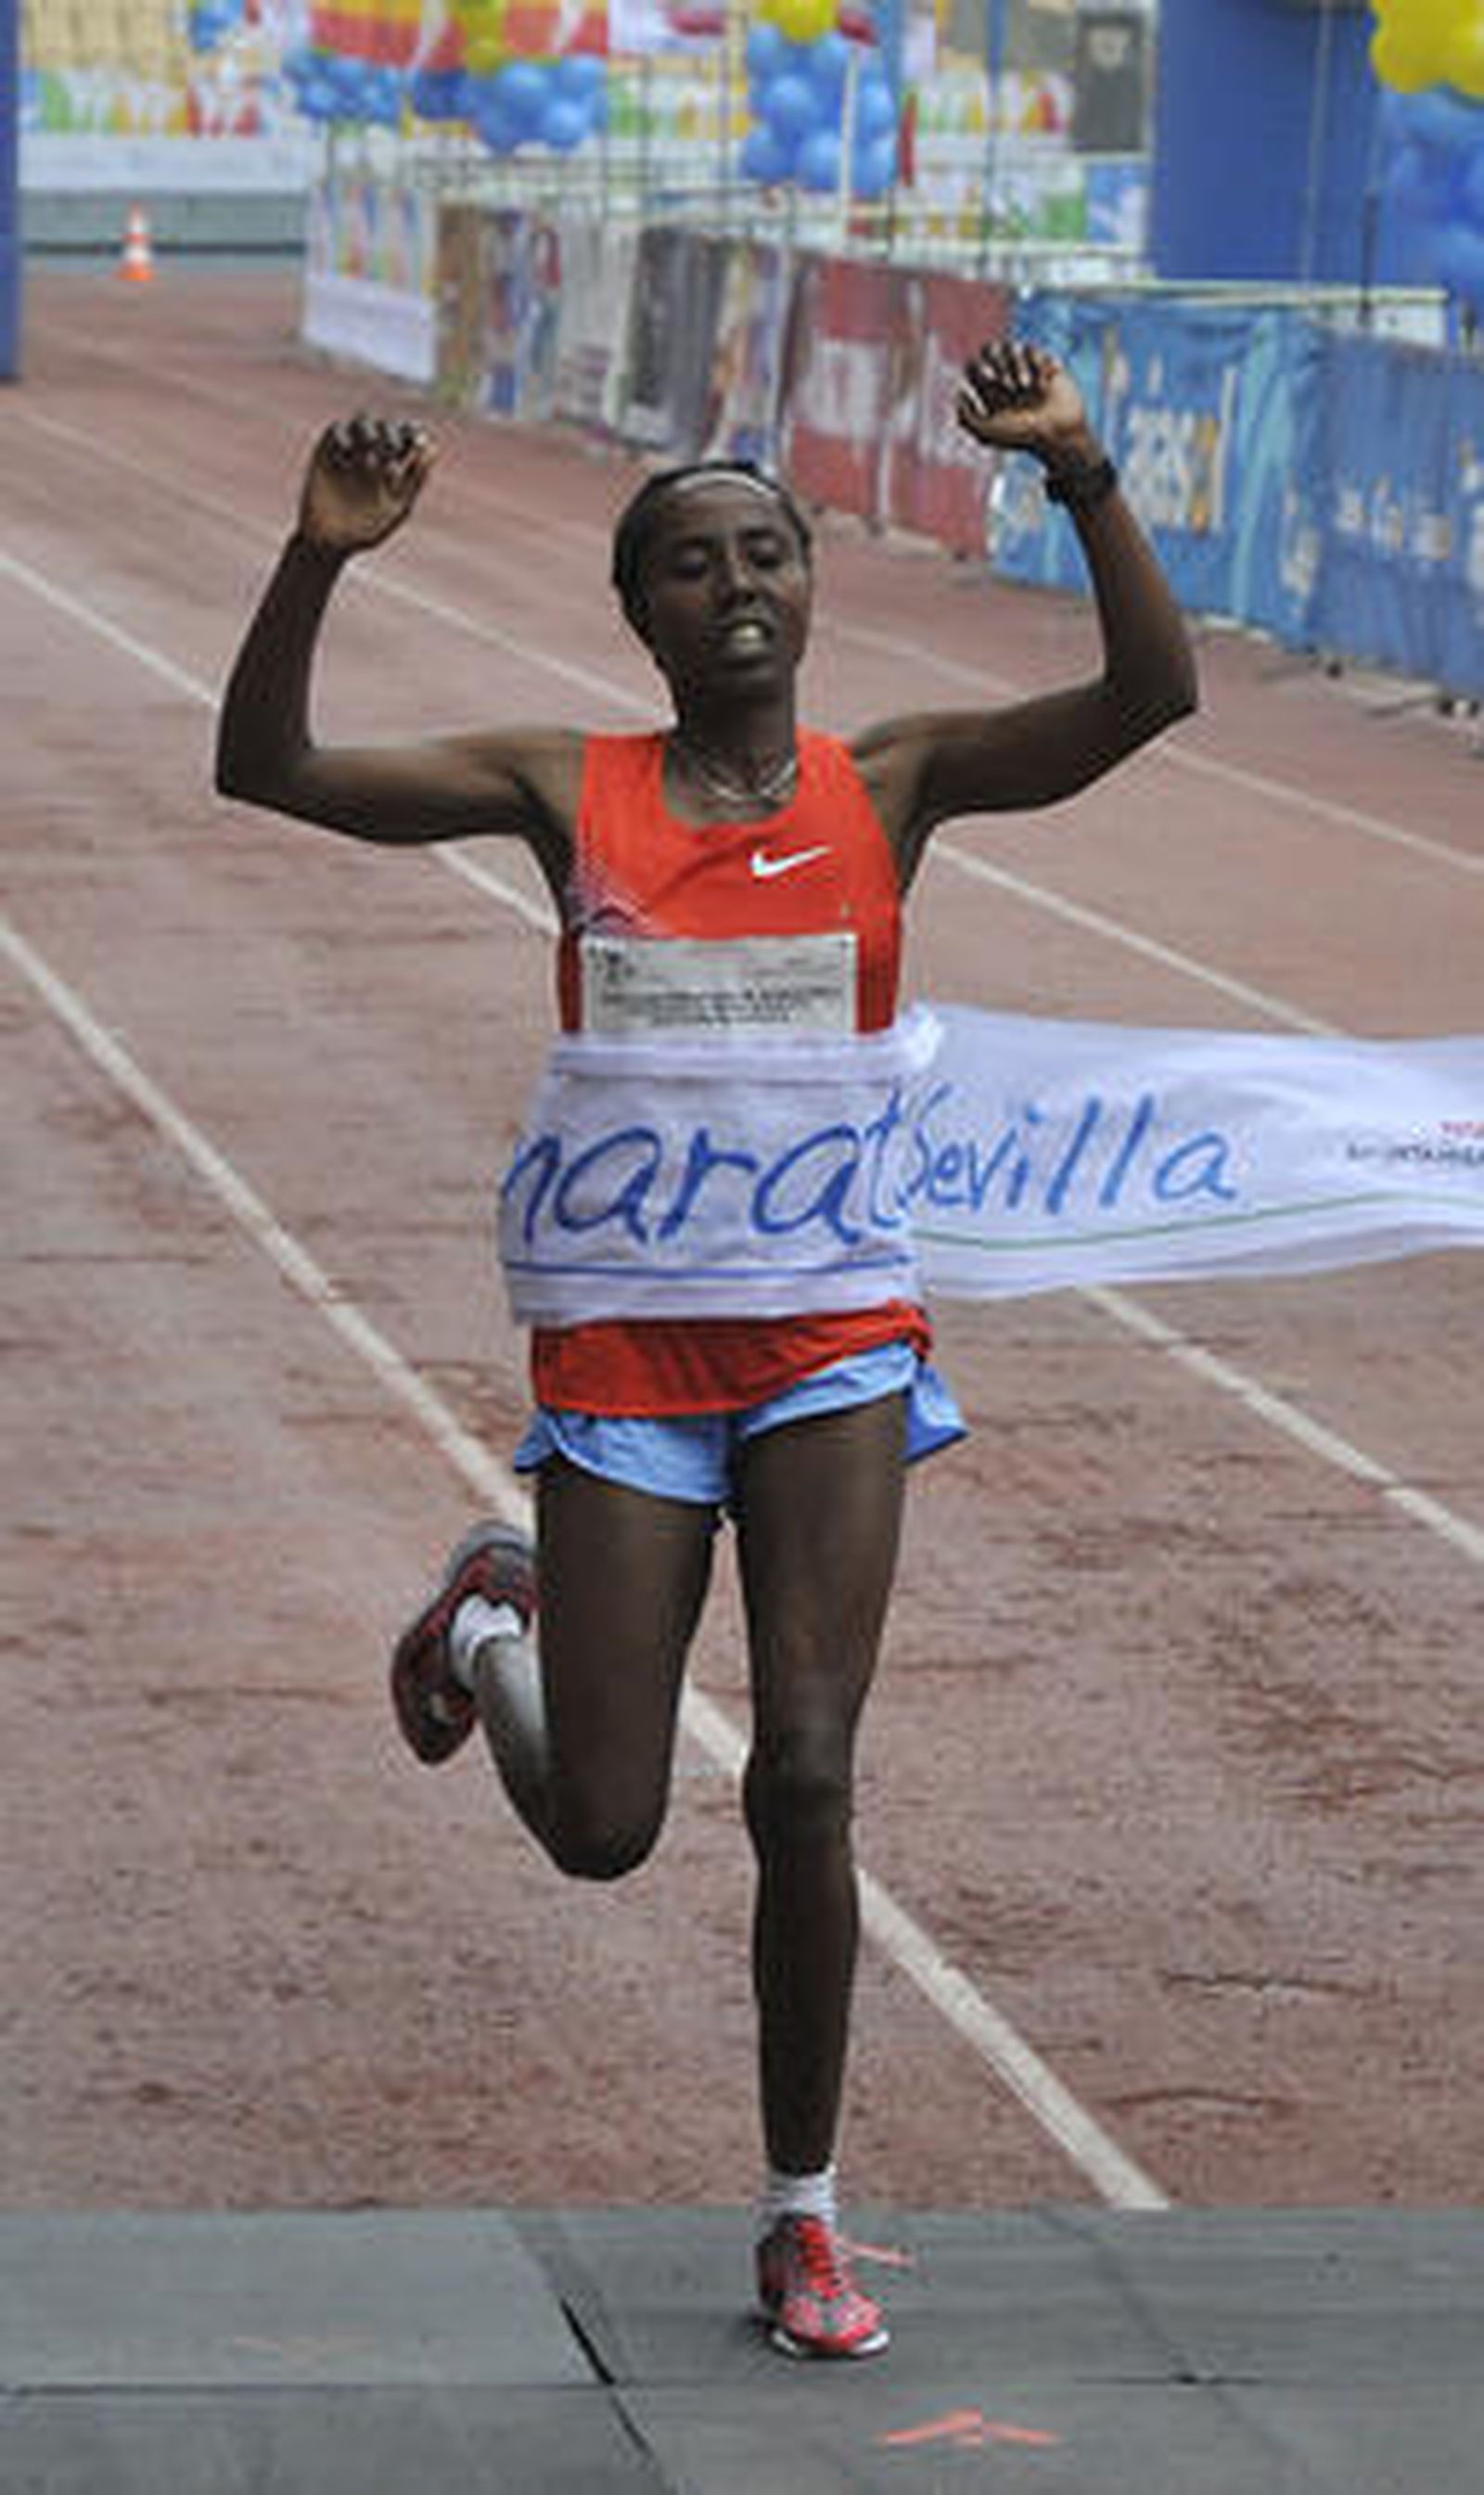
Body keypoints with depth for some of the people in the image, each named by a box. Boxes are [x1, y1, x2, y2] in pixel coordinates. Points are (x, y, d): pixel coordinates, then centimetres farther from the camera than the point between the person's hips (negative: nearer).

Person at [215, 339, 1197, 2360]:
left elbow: (1149, 695, -12)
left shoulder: (889, 787, 2)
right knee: (603, 1829, 3)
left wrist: (1078, 474, -24)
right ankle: (495, 1620, 39)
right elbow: (269, 770, -7)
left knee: (806, 1785, -8)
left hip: (832, 1338, 0)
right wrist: (321, 562, -22)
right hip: (625, 1342, 0)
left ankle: (803, 2221, 8)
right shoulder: (569, 794, 0)